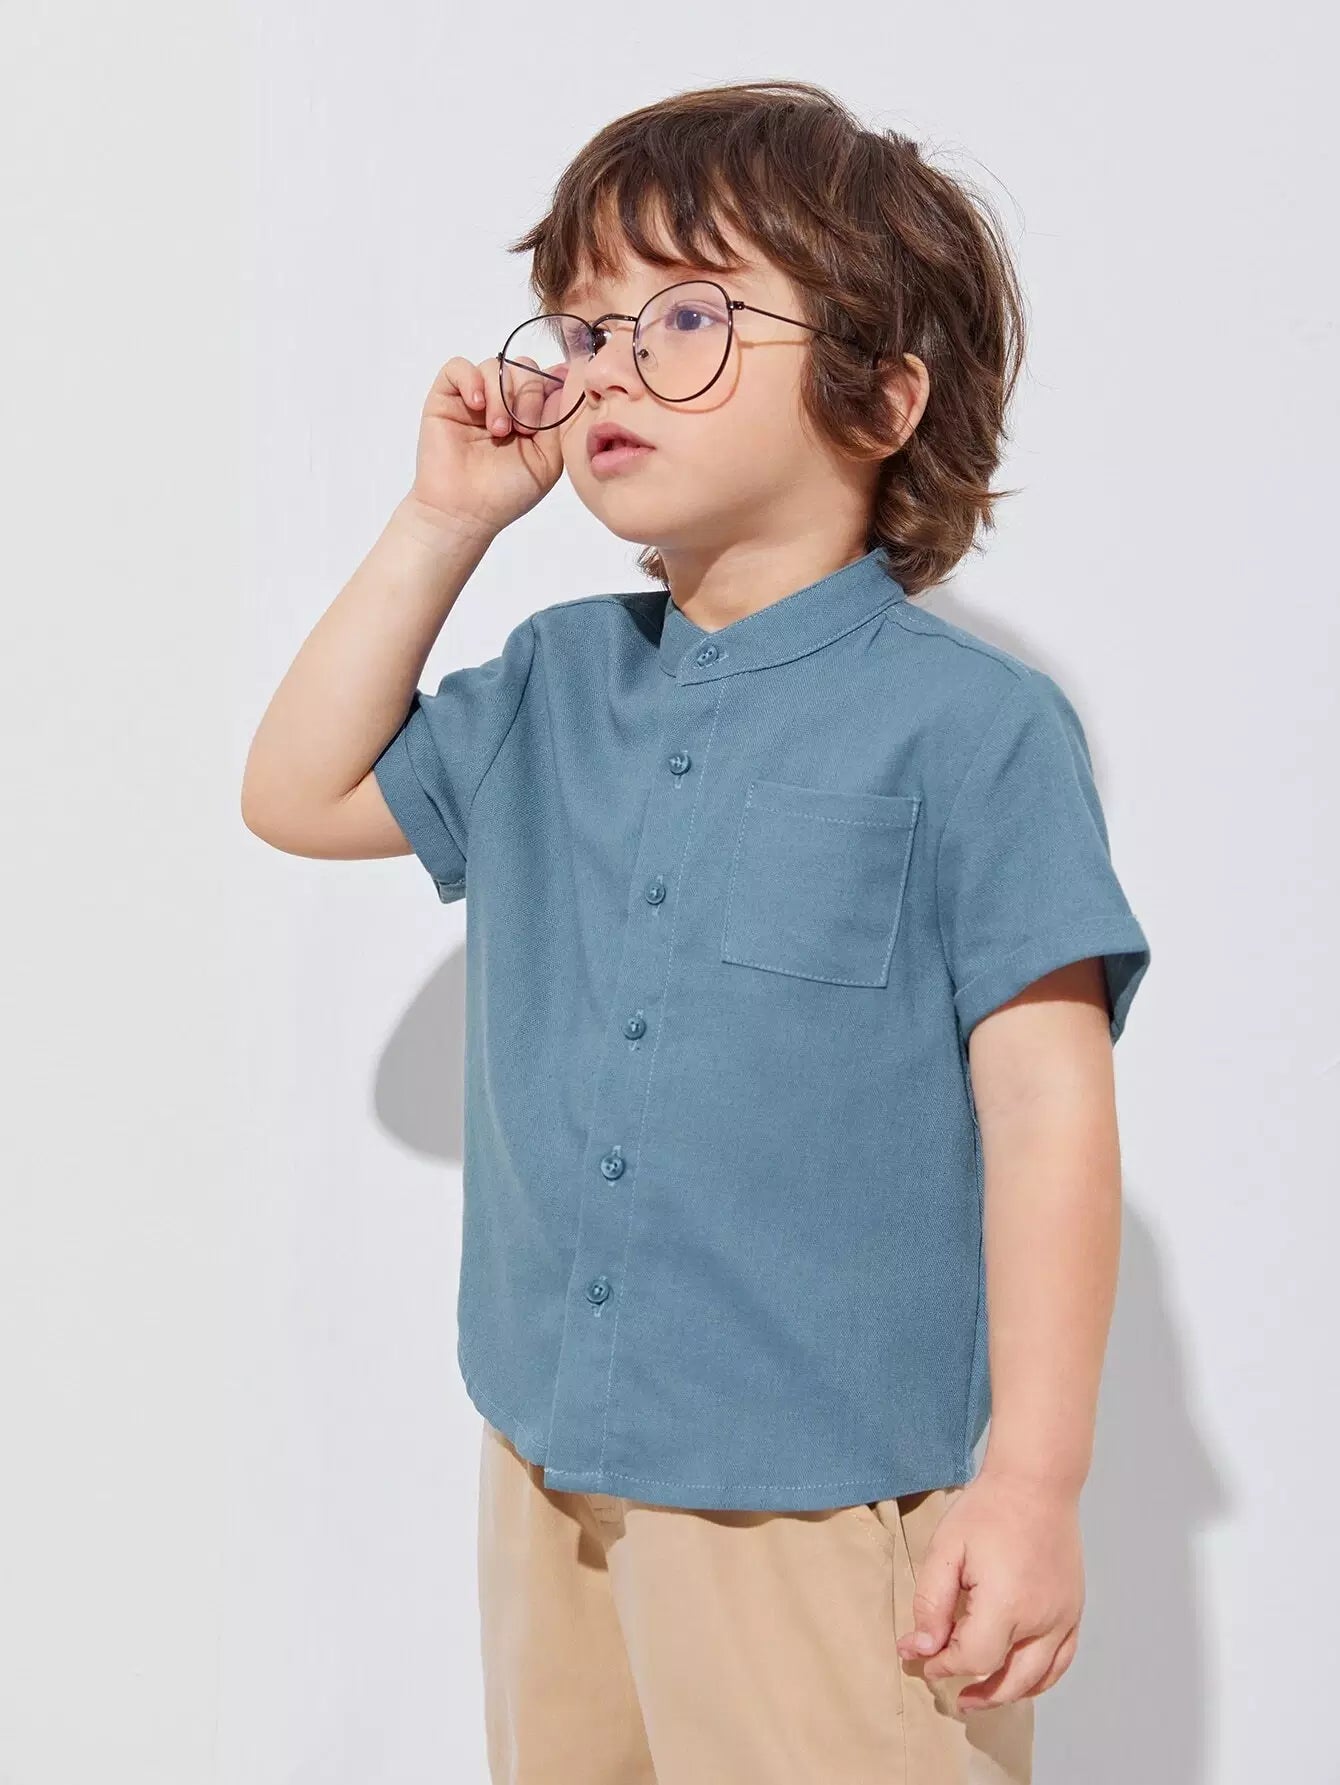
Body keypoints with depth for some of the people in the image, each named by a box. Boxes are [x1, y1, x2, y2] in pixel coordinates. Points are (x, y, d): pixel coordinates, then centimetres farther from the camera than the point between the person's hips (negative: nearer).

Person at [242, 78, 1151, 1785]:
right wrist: (441, 523, 6)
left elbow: (1046, 1103, -12)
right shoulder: (555, 688, 8)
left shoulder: (969, 724, -11)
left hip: (824, 1509, -6)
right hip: (551, 1466, 6)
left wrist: (1033, 1484, -14)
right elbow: (299, 794, 15)